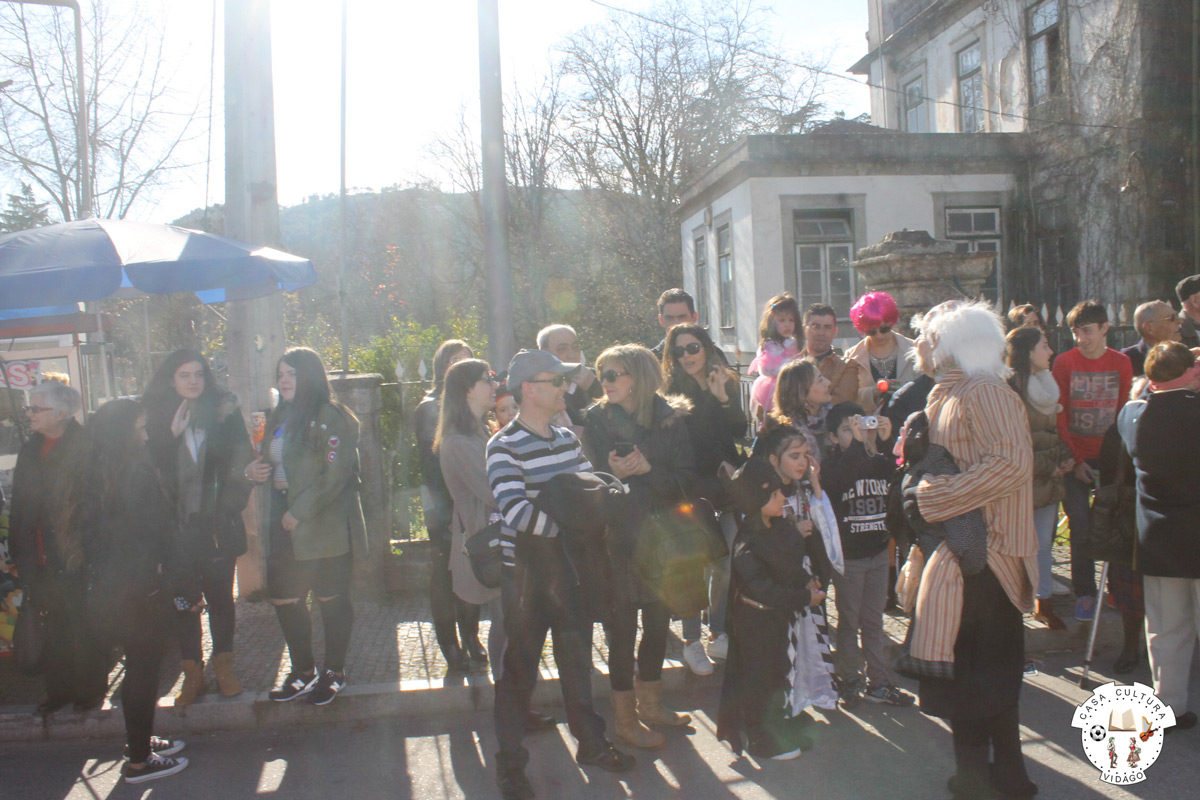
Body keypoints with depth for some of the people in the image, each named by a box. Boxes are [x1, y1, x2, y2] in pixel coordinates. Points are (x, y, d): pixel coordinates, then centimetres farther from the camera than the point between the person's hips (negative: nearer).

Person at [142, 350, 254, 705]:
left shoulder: (224, 412, 1)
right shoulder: (155, 419, 1)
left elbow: (240, 465, 1)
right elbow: (151, 469, -7)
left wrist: (228, 509, -5)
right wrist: (172, 435, -18)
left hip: (216, 527, 0)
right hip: (177, 529, 0)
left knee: (221, 596, 8)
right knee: (183, 599, 6)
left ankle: (224, 666, 22)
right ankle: (192, 672, 17)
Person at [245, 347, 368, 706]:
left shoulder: (329, 417, -12)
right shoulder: (281, 417, 15)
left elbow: (335, 473, -18)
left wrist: (299, 512, -19)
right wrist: (255, 470, 1)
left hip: (324, 525, -8)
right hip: (284, 525, 8)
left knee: (331, 599, 4)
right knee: (282, 597, 10)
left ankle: (334, 672, 20)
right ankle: (303, 670, 26)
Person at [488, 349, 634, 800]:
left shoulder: (567, 439, 7)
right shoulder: (504, 446, -16)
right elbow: (518, 513, -27)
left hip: (571, 568, 6)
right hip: (527, 574, -6)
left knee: (578, 660, 20)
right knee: (520, 668, 6)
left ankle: (591, 743, 37)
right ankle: (510, 763, 22)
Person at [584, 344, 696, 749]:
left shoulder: (671, 419, 0)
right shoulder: (597, 420, -3)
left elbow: (686, 481, -5)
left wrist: (649, 469, -20)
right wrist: (614, 474, -25)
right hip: (619, 537, -3)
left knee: (658, 620, 15)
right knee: (623, 627, 4)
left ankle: (650, 703, 34)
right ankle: (626, 719, 17)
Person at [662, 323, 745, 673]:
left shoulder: (728, 383, 5)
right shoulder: (672, 390, -4)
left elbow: (740, 432, -6)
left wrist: (723, 398, -19)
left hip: (727, 487, 4)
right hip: (693, 490, -4)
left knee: (726, 565, 10)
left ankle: (718, 635, 25)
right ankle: (692, 642, 11)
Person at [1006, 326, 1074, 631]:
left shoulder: (1046, 386, 13)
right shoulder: (1010, 389, -15)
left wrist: (1065, 457, 4)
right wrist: (1049, 465, -12)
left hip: (1048, 480, 8)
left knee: (1043, 543, 14)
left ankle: (1045, 605, 24)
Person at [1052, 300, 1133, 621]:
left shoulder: (1121, 363, 4)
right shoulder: (1064, 362, -2)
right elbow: (1059, 415, -3)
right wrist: (1074, 459, -8)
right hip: (1077, 459, -1)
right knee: (1081, 525, -2)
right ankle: (1084, 593, 8)